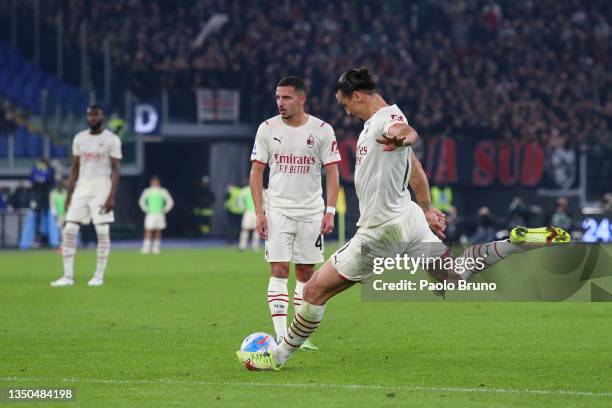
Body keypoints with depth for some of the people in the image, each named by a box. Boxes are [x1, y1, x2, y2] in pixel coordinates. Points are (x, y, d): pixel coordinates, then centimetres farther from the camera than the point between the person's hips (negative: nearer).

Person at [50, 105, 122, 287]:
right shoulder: (79, 138, 10)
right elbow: (75, 168, 14)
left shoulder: (111, 139, -4)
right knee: (69, 230, -2)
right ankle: (68, 276, 2)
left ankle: (99, 276, 5)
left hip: (101, 188, -4)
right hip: (81, 188, 4)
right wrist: (69, 194, 9)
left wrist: (112, 196, -15)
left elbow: (116, 170, -6)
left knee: (103, 232, -3)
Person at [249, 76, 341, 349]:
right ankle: (281, 335, -14)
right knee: (279, 270, -10)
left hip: (311, 211, 1)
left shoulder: (322, 130, -1)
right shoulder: (267, 129, 1)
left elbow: (332, 172, 1)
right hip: (277, 210, -1)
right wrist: (259, 212, -5)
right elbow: (257, 171, 4)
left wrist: (330, 211, -8)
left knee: (306, 272, 5)